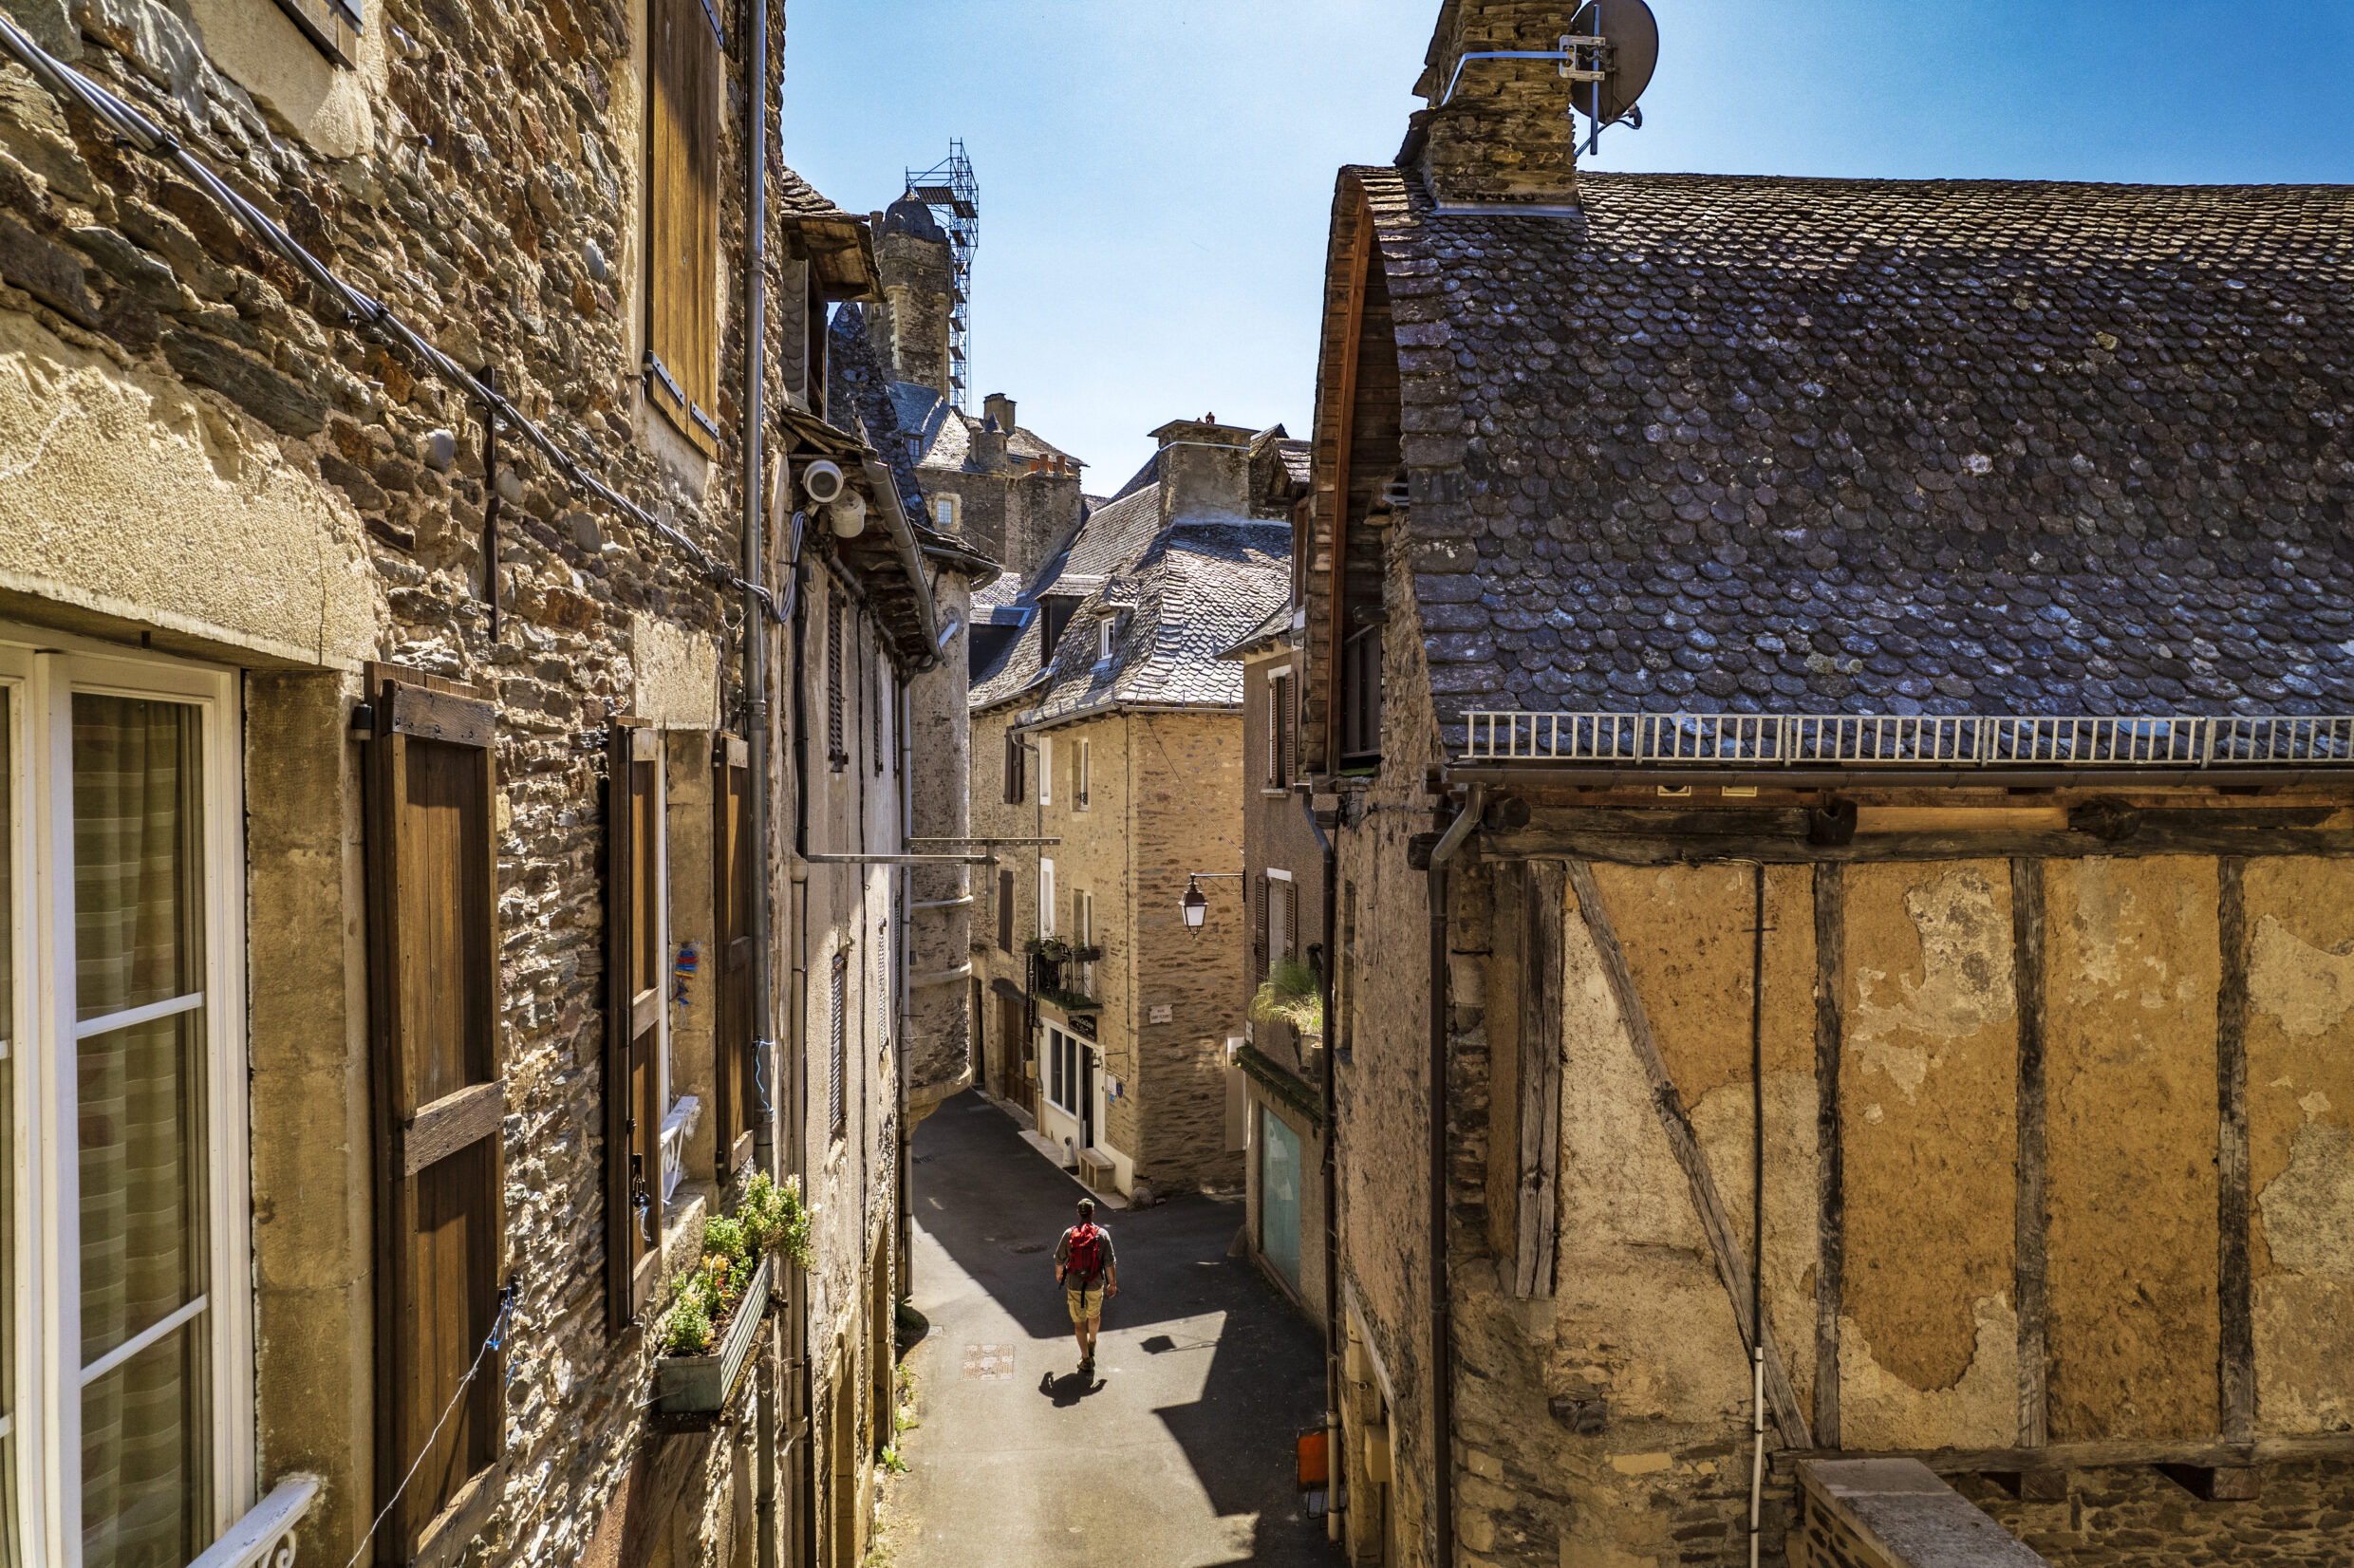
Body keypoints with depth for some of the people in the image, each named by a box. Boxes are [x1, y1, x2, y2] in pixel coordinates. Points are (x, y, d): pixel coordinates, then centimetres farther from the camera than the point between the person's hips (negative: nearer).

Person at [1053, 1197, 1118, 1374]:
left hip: (1074, 1286, -1)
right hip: (1096, 1286, 1)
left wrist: (1058, 1274, 21)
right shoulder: (1102, 1234, -13)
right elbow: (1110, 1262, -10)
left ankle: (1086, 1360, 12)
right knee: (1094, 1316, 27)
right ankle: (1091, 1343, 50)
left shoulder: (1069, 1234, -11)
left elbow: (1059, 1259, 0)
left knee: (1079, 1322, 11)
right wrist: (1113, 1283, 3)